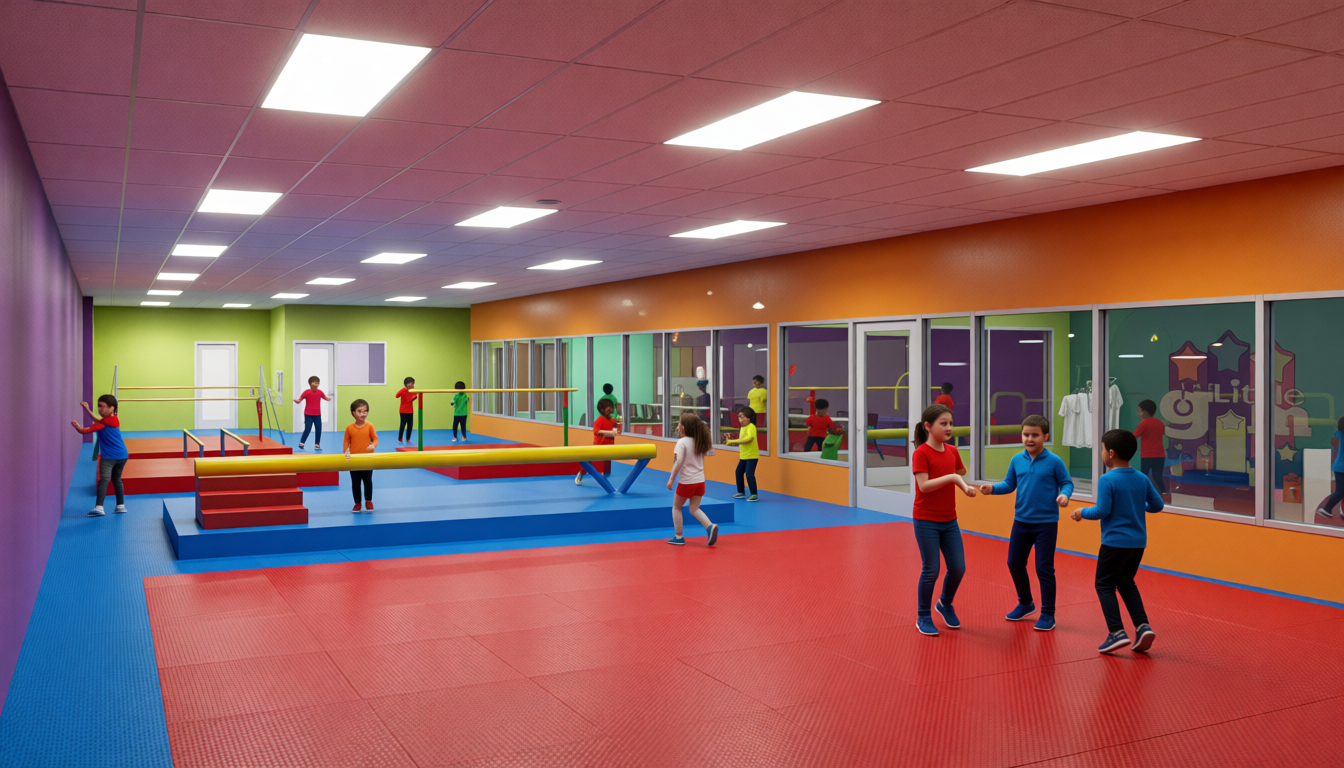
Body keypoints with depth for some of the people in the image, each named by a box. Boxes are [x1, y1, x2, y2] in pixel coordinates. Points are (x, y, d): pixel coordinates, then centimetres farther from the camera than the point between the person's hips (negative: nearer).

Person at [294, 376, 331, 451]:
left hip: (317, 414, 3)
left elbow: (325, 398, 15)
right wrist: (296, 400, -28)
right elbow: (299, 400, -6)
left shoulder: (320, 392, 1)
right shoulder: (306, 392, -8)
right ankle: (301, 443, 9)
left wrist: (328, 399, -9)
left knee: (319, 429, 1)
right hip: (308, 414, -3)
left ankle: (317, 444, 13)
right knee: (307, 429, -8)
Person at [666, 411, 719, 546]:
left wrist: (671, 478, -16)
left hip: (686, 482, -6)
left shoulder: (682, 442, -13)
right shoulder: (700, 441, 6)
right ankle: (710, 526, -13)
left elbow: (678, 461, -22)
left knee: (676, 507, 13)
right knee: (694, 509, 12)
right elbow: (711, 452, 17)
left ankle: (679, 537, 14)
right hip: (700, 480, 6)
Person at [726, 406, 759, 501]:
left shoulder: (751, 427, -16)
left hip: (752, 455, -10)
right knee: (739, 472, 15)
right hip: (743, 455, 10)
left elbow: (749, 438, -32)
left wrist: (733, 441, -32)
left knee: (749, 474, -13)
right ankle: (741, 492, 28)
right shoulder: (742, 427, 12)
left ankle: (754, 495, -6)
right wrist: (731, 443, -1)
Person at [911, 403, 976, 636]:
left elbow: (960, 475, 22)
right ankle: (923, 617, 16)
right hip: (926, 521, -6)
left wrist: (964, 486, 4)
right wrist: (950, 477, -25)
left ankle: (945, 604, 32)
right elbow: (923, 485, -22)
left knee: (958, 567, 5)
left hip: (949, 521, 6)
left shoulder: (952, 451, 4)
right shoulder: (921, 453, -15)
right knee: (931, 569, -1)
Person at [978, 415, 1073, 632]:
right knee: (1014, 563, 13)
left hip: (1046, 524, -5)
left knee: (1044, 569, -2)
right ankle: (1025, 604, 35)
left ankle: (1047, 614, 12)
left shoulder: (1054, 462, -10)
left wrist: (1064, 494, -25)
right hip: (1021, 522, 5)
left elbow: (1067, 483, -4)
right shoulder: (1017, 460, 1)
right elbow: (1009, 484, 7)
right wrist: (993, 488, -10)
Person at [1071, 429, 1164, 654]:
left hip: (1115, 541, -7)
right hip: (1138, 542, 7)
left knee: (1104, 584, 4)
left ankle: (1117, 631, -5)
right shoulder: (1142, 479, 4)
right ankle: (1143, 626, 8)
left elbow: (1102, 511, -18)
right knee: (1126, 582, 20)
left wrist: (1082, 513, -1)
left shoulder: (1107, 480, -15)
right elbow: (1157, 505, 10)